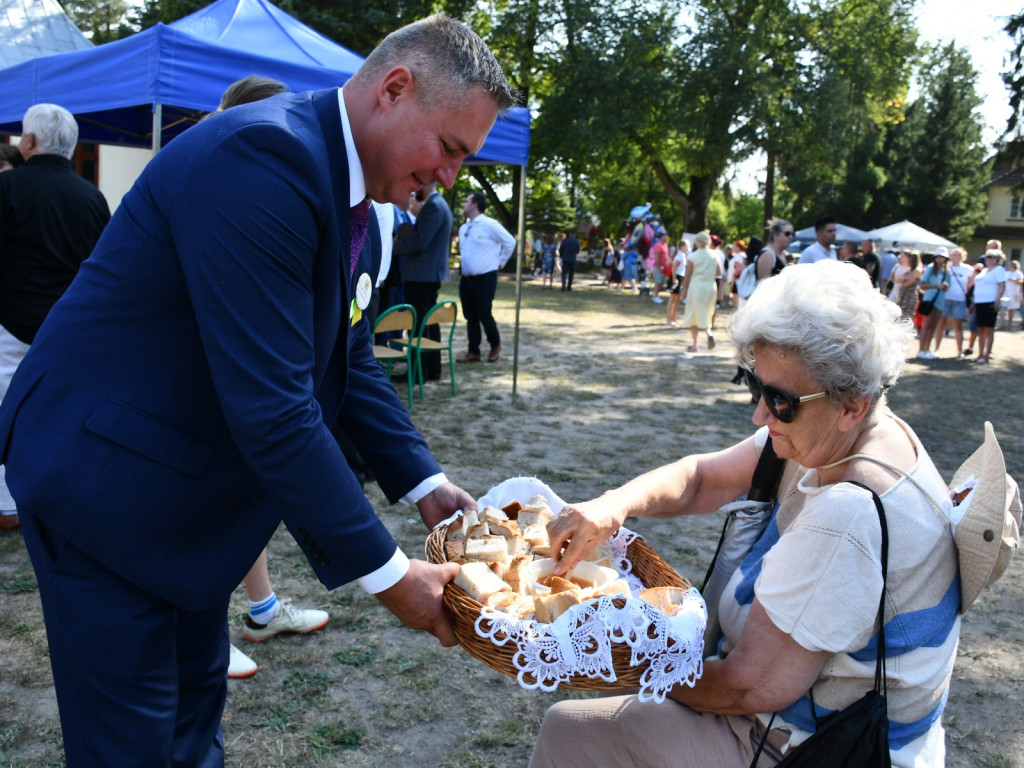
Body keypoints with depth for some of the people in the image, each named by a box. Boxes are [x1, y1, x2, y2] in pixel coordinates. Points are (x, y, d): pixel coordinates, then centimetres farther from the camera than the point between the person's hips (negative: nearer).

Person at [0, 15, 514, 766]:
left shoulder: (349, 190, 3)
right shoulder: (262, 157, -28)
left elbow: (349, 361, 10)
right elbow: (270, 407, -32)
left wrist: (424, 483, 4)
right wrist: (387, 573, -24)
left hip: (190, 481, 9)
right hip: (106, 479, -9)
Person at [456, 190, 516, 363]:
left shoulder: (490, 225, -11)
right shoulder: (463, 228, 11)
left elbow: (510, 242, -8)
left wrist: (500, 262, -2)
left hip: (485, 279, -7)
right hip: (466, 278, 7)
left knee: (484, 315, -3)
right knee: (470, 317, 7)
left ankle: (495, 347, 20)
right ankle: (473, 352, 15)